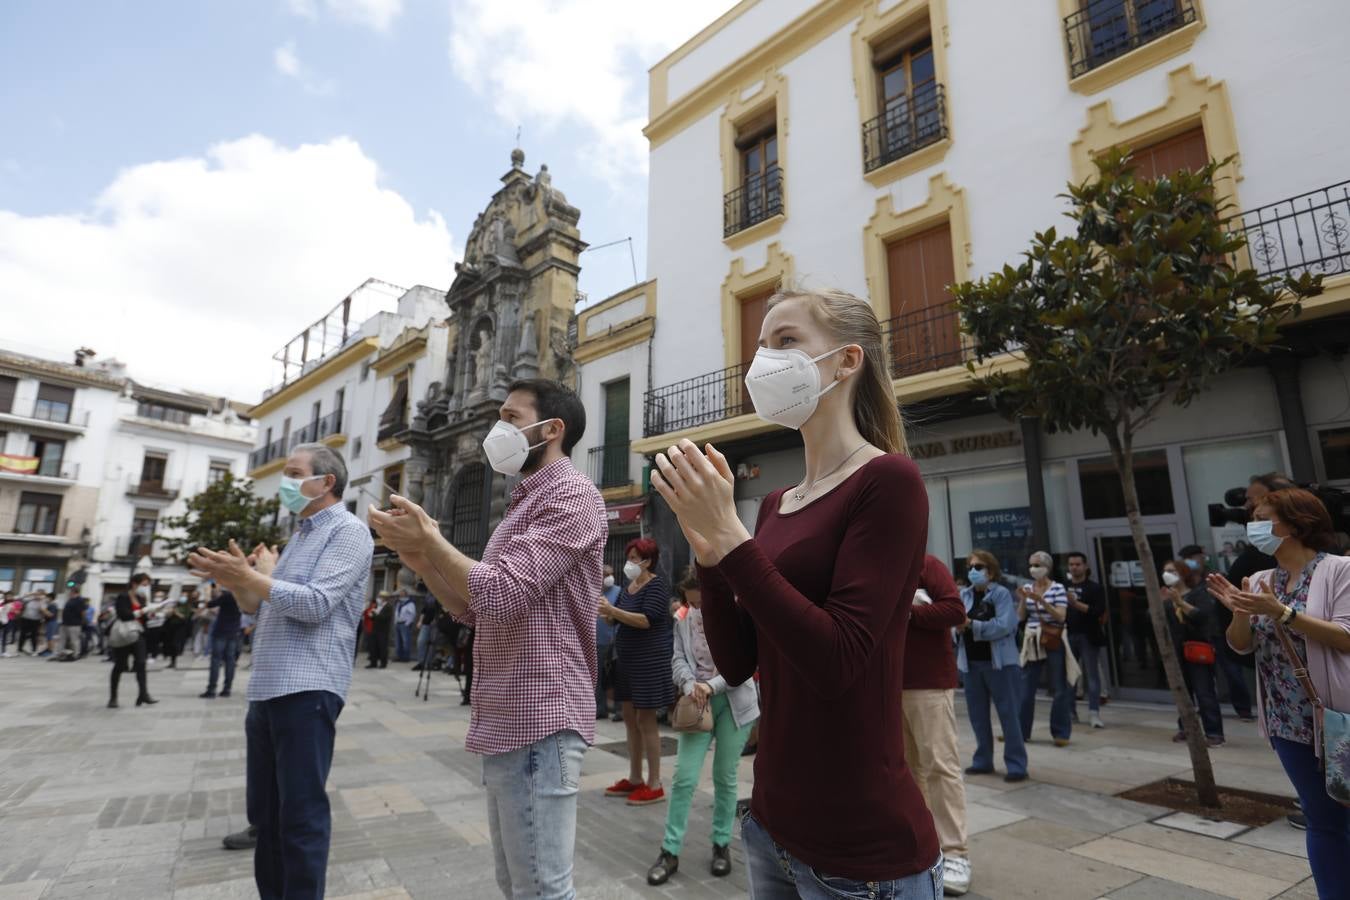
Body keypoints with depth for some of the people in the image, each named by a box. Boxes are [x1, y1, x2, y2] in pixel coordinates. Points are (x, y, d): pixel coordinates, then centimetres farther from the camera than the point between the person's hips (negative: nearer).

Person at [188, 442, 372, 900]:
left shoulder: (348, 531, -8)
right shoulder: (300, 535, 20)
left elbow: (315, 604, -19)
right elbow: (260, 608, 23)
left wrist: (251, 576, -13)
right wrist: (235, 581, 5)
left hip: (307, 689, -9)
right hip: (266, 689, 9)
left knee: (301, 813, -1)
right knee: (265, 811, 17)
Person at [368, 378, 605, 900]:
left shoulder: (570, 494, -13)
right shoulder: (524, 504, 19)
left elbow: (500, 592, -22)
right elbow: (474, 610, 18)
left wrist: (431, 540, -10)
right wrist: (421, 559, 5)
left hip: (538, 722, -10)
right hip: (507, 721, 10)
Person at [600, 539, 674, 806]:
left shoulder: (656, 586, -13)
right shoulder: (629, 585, 10)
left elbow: (647, 620, -24)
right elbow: (618, 618, 12)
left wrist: (612, 610, -29)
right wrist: (603, 612, -8)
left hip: (650, 659, -8)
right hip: (628, 659, 8)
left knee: (645, 719, -3)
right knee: (630, 717, 13)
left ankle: (654, 786, 7)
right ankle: (634, 779, 25)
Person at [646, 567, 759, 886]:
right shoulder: (682, 618, -1)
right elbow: (678, 659, -1)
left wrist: (712, 686, -23)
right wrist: (689, 684, -20)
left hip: (733, 701, -2)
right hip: (697, 702, 2)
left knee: (725, 777, 9)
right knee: (684, 778, -1)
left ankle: (722, 845, 28)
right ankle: (670, 852, 11)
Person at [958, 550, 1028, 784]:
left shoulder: (1001, 593, -8)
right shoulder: (963, 595, 7)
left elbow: (1004, 625, -20)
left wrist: (971, 624, -21)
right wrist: (958, 624, -23)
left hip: (999, 662, -5)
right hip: (972, 662, 5)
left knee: (1009, 714, 2)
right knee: (977, 714, 13)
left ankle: (1016, 765, 12)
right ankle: (983, 760, 26)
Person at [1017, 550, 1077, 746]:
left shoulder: (1058, 588, -5)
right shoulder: (1027, 588, 7)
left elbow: (1061, 617, -14)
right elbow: (1021, 617, 6)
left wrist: (1041, 601, -23)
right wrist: (1023, 600, -10)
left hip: (1053, 642, -4)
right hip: (1032, 642, 4)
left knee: (1060, 689, 4)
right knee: (1025, 689, 6)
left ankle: (1061, 733, 15)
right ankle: (1020, 731, 15)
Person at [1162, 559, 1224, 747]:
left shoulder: (1199, 592, -3)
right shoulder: (1166, 597, 12)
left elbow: (1203, 615, -18)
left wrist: (1181, 603, -26)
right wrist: (1159, 603, -10)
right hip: (1176, 651, 5)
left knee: (1204, 692, -5)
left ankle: (1214, 732, -1)